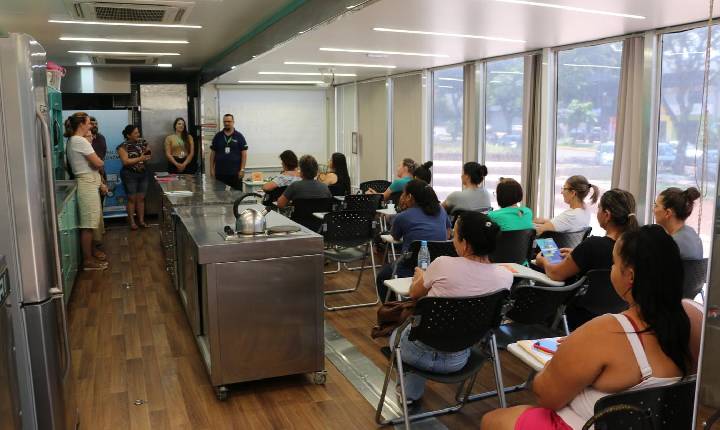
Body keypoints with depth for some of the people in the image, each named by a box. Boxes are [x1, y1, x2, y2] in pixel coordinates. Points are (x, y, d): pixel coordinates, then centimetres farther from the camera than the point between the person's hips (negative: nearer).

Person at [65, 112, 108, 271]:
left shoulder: (74, 141, 15)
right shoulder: (81, 141, -16)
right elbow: (98, 163, -19)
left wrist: (100, 183, 15)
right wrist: (97, 159, 5)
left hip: (89, 184, 10)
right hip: (87, 185, -10)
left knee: (91, 222, 17)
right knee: (88, 224, -4)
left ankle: (90, 251, 28)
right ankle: (88, 260, 2)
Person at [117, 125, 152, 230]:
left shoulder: (142, 142, 4)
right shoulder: (123, 146, -10)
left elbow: (147, 156, 13)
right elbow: (125, 161, -19)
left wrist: (148, 154, -11)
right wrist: (140, 158, -24)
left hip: (144, 174, 4)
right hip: (130, 175, -4)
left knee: (141, 198, 9)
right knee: (132, 199, 2)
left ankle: (141, 220, 16)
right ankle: (132, 221, 11)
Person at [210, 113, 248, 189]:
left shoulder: (239, 136, 2)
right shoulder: (218, 136, 8)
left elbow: (244, 154, 0)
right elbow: (212, 153, 10)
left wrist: (242, 169, -6)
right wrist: (212, 169, 4)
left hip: (235, 173, -2)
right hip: (220, 173, 2)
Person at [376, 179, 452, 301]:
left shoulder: (402, 217, -7)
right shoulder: (441, 211, 6)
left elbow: (395, 237, 13)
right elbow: (447, 235, 20)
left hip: (411, 272, -5)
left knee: (382, 274, 29)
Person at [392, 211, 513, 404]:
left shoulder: (444, 264, -23)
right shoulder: (505, 276, -14)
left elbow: (414, 293, -2)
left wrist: (419, 276, 20)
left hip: (421, 353, -3)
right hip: (457, 359, 4)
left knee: (396, 335, 33)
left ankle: (408, 393, 38)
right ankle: (413, 393, 42)